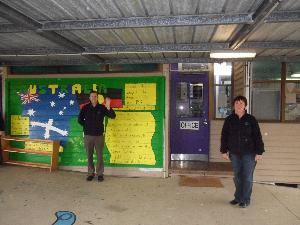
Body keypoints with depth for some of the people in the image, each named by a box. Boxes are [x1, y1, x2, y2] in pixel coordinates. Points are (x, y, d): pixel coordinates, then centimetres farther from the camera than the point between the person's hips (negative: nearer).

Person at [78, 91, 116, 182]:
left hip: (99, 135, -1)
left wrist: (108, 107, -23)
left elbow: (113, 116, -9)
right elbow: (80, 119, 12)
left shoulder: (102, 108, -1)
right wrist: (87, 126, 5)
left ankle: (100, 174, 15)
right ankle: (90, 173, 22)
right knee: (89, 155, 9)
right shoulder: (85, 108, 3)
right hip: (88, 135, 1)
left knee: (100, 155, 3)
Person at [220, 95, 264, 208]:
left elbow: (257, 136, -3)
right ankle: (238, 197, 27)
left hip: (249, 153, -2)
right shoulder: (229, 120, 2)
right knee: (237, 176, 12)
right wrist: (224, 151, 3)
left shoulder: (251, 119, -3)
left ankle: (246, 200, 17)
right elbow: (224, 136, 6)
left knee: (247, 177, 4)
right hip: (234, 153, 3)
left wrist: (259, 152, -8)